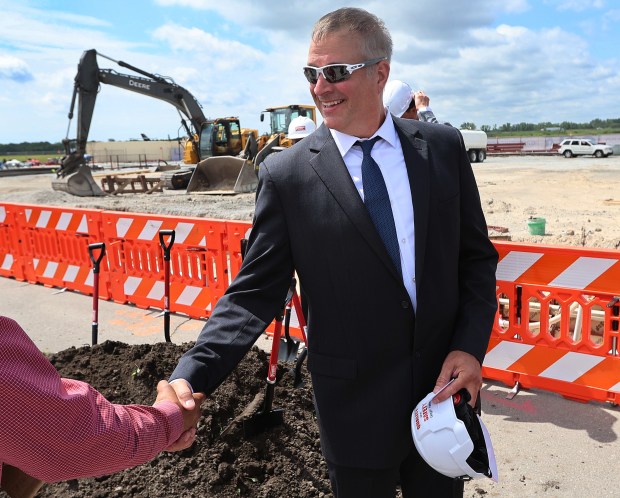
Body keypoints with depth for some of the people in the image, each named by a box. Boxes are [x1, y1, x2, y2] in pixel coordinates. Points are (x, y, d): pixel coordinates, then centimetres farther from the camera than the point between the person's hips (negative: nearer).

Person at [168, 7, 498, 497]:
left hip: (445, 384, 3)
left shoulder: (443, 146, -3)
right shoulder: (286, 175, -11)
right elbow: (256, 291, -11)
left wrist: (471, 345, -8)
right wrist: (192, 374, -22)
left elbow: (477, 255, 3)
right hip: (356, 405, -2)